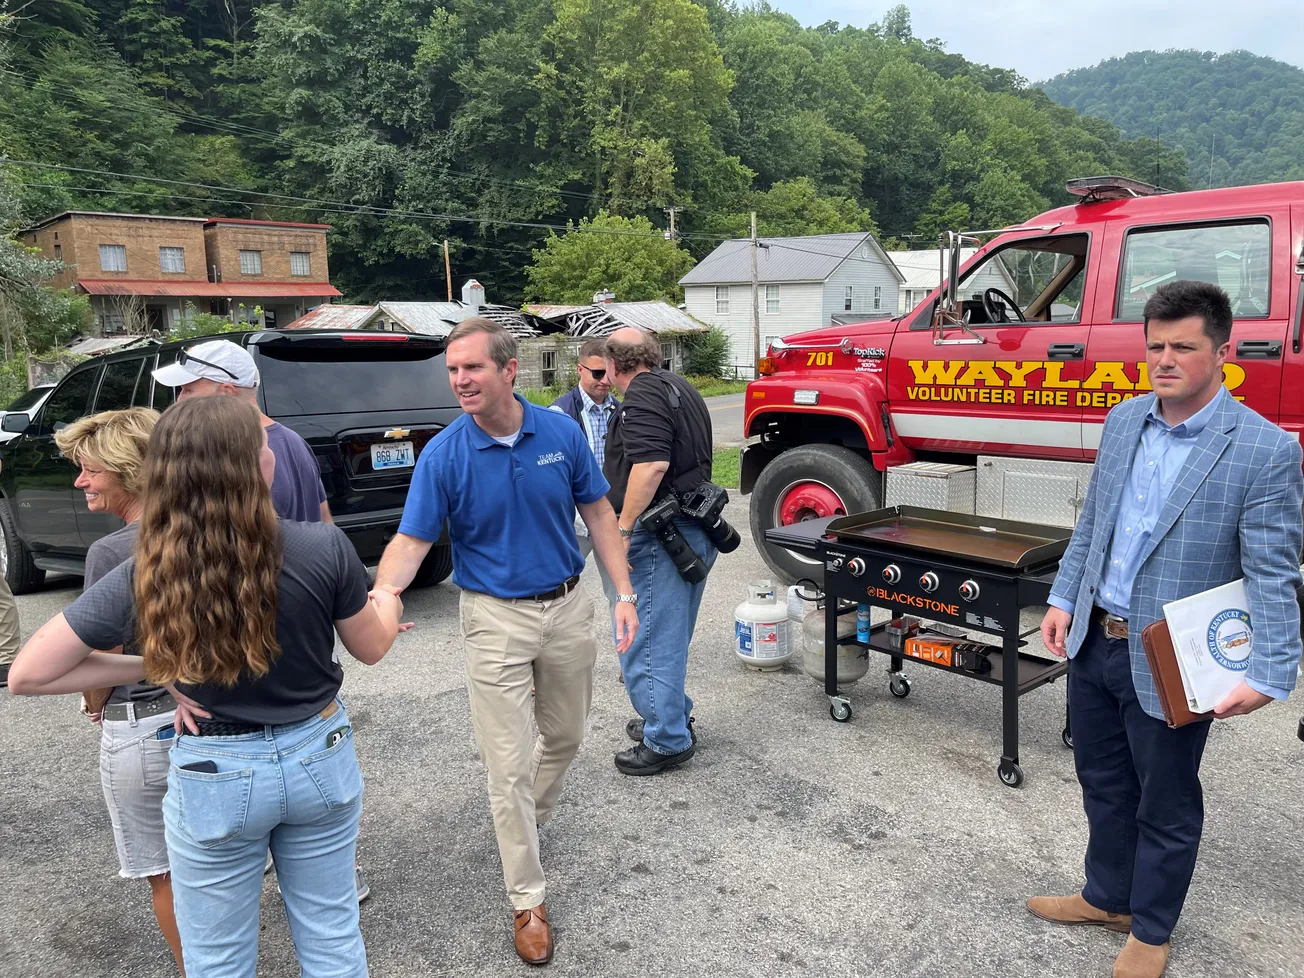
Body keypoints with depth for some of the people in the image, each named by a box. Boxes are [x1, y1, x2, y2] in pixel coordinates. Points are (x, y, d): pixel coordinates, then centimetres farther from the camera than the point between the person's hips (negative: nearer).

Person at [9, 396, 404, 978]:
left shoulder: (144, 577, -18)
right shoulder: (325, 548, -20)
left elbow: (26, 675, -10)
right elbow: (372, 649, -4)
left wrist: (147, 668, -3)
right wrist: (387, 603, 18)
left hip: (214, 778, 0)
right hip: (319, 757, 1)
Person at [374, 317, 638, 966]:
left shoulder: (561, 433, -6)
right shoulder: (443, 454, -12)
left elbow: (598, 514, 1)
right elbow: (411, 541, -14)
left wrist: (624, 594, -3)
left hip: (567, 607, 3)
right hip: (496, 619, -3)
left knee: (564, 736, 20)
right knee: (508, 765, 2)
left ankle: (526, 821, 50)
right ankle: (527, 900, 19)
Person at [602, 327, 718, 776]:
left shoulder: (642, 395, -14)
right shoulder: (680, 387, 17)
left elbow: (651, 464, -28)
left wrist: (623, 526, -24)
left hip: (661, 535, -10)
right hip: (696, 530, 10)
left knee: (645, 637, -1)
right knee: (669, 635, 21)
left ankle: (666, 740, 8)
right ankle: (673, 718, 34)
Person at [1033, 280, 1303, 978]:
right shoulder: (1123, 421, 3)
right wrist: (1064, 599, 7)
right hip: (1093, 640, 6)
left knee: (1166, 806, 14)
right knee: (1104, 783, 22)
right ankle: (1107, 898, 44)